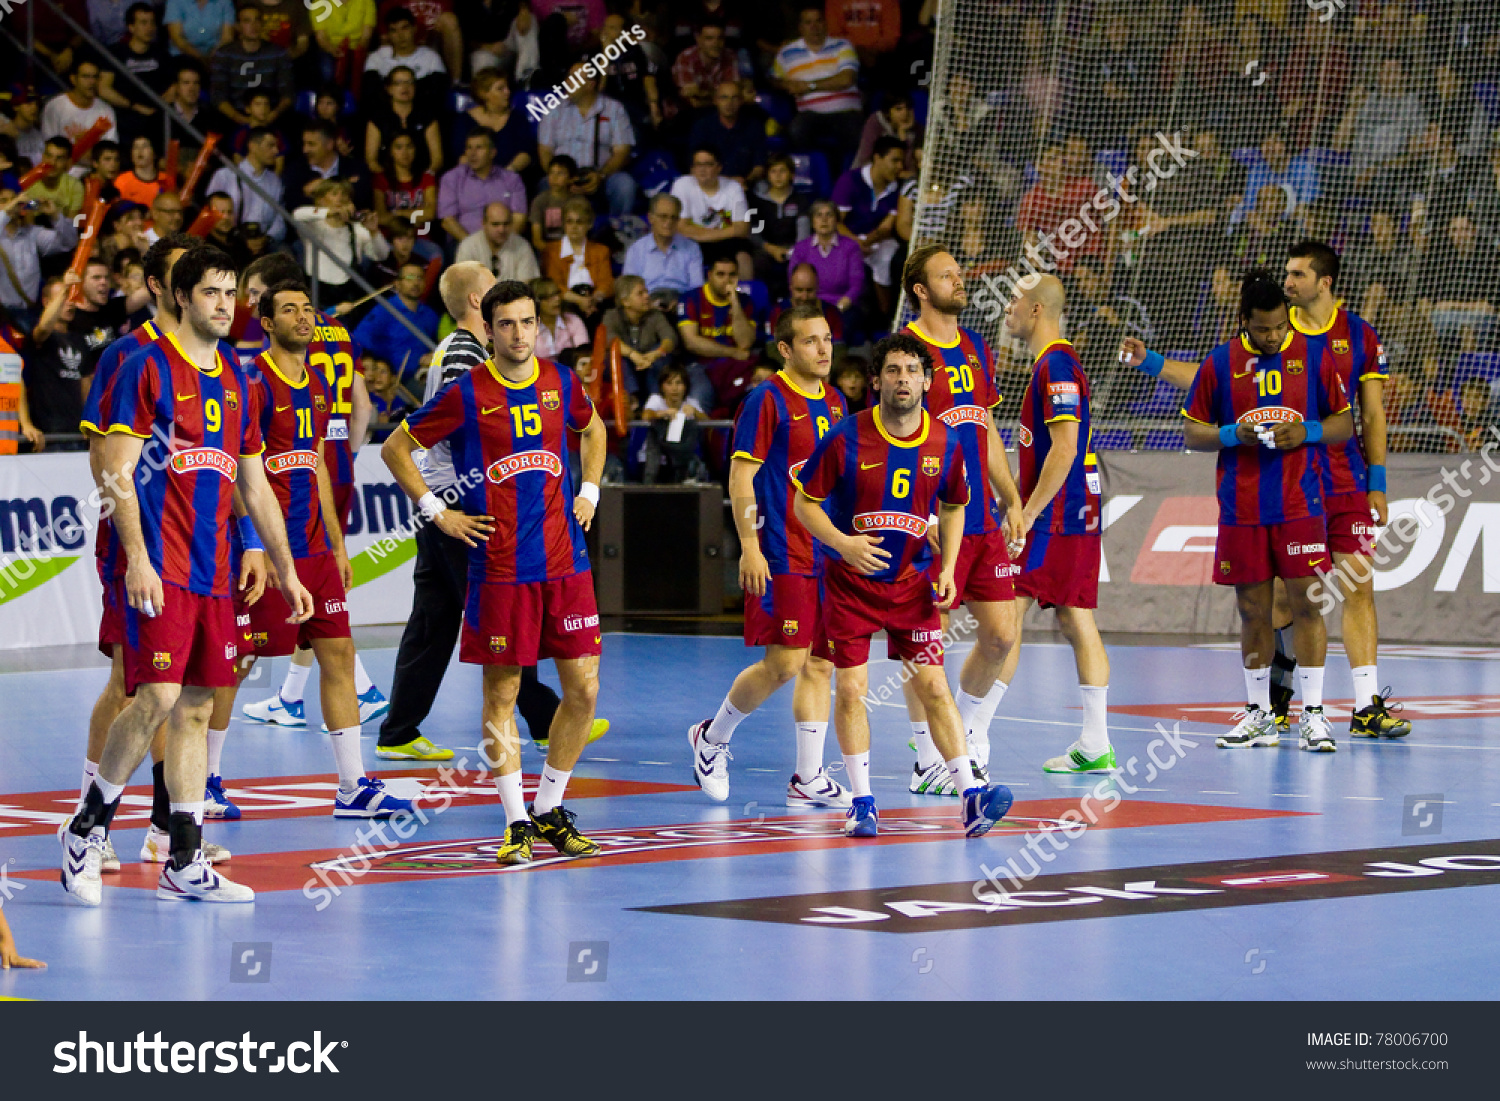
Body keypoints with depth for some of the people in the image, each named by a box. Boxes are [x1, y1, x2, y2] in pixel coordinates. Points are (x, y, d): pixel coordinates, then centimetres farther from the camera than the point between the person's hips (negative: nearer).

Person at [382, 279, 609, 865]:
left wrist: (588, 493, 16)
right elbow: (395, 448, 4)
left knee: (583, 689, 2)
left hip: (565, 562, 4)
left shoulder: (560, 382, 7)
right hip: (499, 567, -4)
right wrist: (438, 513, 0)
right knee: (501, 694, 0)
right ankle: (517, 822, 8)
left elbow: (593, 430, 29)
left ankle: (550, 810, 16)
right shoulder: (466, 394, -4)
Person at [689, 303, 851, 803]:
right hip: (782, 555, -7)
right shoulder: (767, 400, -9)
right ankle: (712, 738, 13)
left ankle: (808, 777, 9)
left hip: (828, 553, 7)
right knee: (784, 662, -9)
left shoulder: (834, 402, 13)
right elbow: (741, 477, -11)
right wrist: (750, 547, -17)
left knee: (821, 664, 5)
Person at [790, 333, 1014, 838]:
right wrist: (842, 543, -21)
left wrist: (947, 568, 0)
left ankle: (971, 796, -9)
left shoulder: (945, 443, -4)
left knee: (934, 687, -5)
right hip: (851, 581, -2)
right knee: (850, 691, -3)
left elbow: (953, 507, 13)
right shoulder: (846, 438, -13)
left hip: (912, 581, 2)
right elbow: (804, 502, -4)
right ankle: (862, 802, 8)